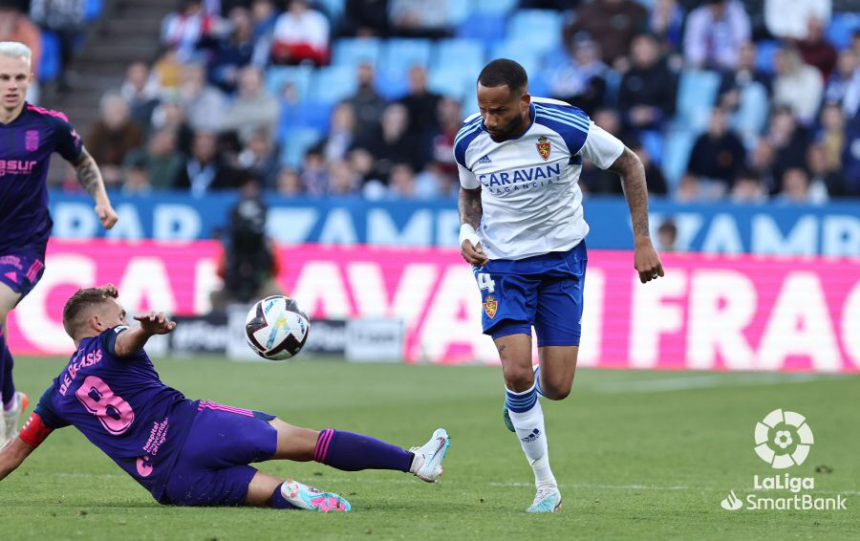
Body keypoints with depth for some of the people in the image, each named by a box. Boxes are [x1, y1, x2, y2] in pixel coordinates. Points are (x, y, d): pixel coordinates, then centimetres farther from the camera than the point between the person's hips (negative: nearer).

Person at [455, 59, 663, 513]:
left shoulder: (566, 127, -20)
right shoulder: (470, 140, -11)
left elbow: (629, 165, -6)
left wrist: (642, 242, -8)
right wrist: (468, 229, -9)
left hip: (562, 259, -1)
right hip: (501, 262, 1)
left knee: (556, 387, -6)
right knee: (517, 372, -17)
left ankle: (521, 396, 35)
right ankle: (545, 484, 0)